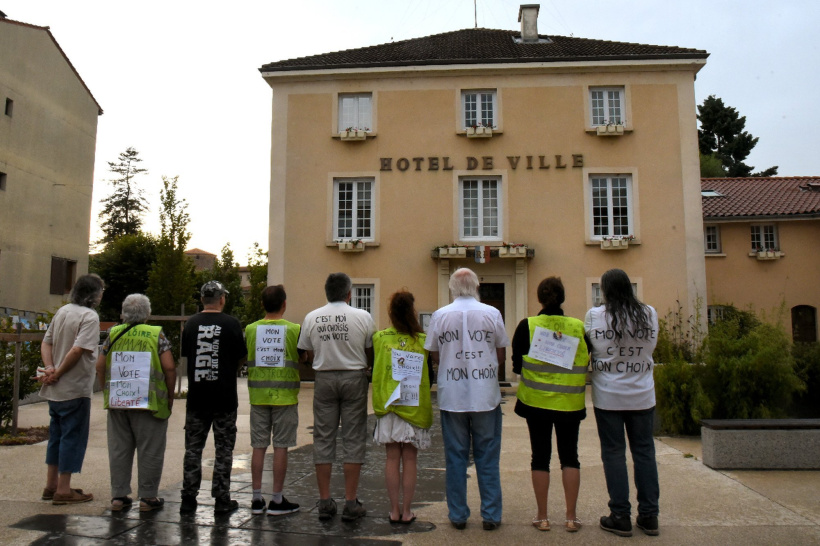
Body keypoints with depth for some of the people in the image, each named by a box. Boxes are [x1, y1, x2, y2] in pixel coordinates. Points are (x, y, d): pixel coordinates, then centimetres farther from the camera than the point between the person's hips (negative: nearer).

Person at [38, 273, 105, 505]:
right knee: (73, 436, 1)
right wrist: (57, 374, -13)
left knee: (57, 435, 17)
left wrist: (50, 368, -4)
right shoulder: (90, 316, -15)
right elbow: (78, 350, -23)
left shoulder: (62, 311, 9)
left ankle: (51, 485, 27)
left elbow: (46, 343, 7)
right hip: (75, 389, -8)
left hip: (55, 390, 8)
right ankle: (64, 490, 7)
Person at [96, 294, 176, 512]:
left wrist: (106, 392, 18)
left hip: (117, 402, 4)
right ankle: (148, 497, 11)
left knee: (119, 449, 13)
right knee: (150, 450, 5)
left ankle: (118, 496, 19)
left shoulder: (113, 334, 6)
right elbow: (169, 367, -10)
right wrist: (170, 395, 1)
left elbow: (100, 366, 6)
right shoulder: (157, 334, -4)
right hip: (149, 402, -4)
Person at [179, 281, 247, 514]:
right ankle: (222, 500, 9)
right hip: (224, 396, -2)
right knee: (224, 449, 6)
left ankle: (188, 498, 15)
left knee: (193, 448, 12)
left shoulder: (191, 323, 0)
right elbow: (242, 358, -1)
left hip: (197, 396, 3)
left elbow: (184, 355, 10)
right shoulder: (231, 323, -7)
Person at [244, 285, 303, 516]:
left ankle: (257, 499, 16)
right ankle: (277, 500, 10)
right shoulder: (294, 330, -6)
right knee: (281, 447, 3)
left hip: (258, 395, 3)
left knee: (259, 446, 9)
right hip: (284, 395, -3)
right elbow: (304, 358, 1)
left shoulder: (250, 329, 1)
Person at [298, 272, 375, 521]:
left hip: (324, 379, 2)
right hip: (354, 378, -2)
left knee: (323, 438, 9)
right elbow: (371, 354, 4)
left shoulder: (311, 318, 2)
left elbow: (309, 355, 9)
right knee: (353, 439, 5)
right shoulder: (363, 317, -5)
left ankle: (325, 502, 13)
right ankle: (351, 503, 8)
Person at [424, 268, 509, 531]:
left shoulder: (439, 315, -2)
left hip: (452, 397, 1)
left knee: (455, 457, 10)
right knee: (487, 457, 10)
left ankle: (458, 515, 17)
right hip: (486, 396, 0)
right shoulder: (492, 314, -4)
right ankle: (490, 515, 15)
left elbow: (434, 356, 5)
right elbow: (501, 356, 2)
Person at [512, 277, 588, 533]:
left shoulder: (527, 325, -9)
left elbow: (517, 365, -4)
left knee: (540, 456, 8)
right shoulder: (579, 327, -4)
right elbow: (585, 364, 5)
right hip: (570, 402, 1)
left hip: (536, 401, -1)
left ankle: (542, 517, 14)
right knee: (569, 456, 11)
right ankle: (571, 517, 14)